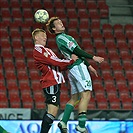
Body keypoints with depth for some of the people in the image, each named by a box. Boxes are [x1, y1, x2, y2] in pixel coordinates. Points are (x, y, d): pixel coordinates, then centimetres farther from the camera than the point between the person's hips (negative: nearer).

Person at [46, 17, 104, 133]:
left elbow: (77, 53, 25)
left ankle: (63, 122, 3)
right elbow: (77, 51, -16)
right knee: (86, 95, -14)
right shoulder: (61, 37, -10)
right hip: (78, 67, -10)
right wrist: (93, 58, -12)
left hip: (72, 70, 10)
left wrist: (89, 65, 27)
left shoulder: (62, 37, 22)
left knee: (74, 97, 10)